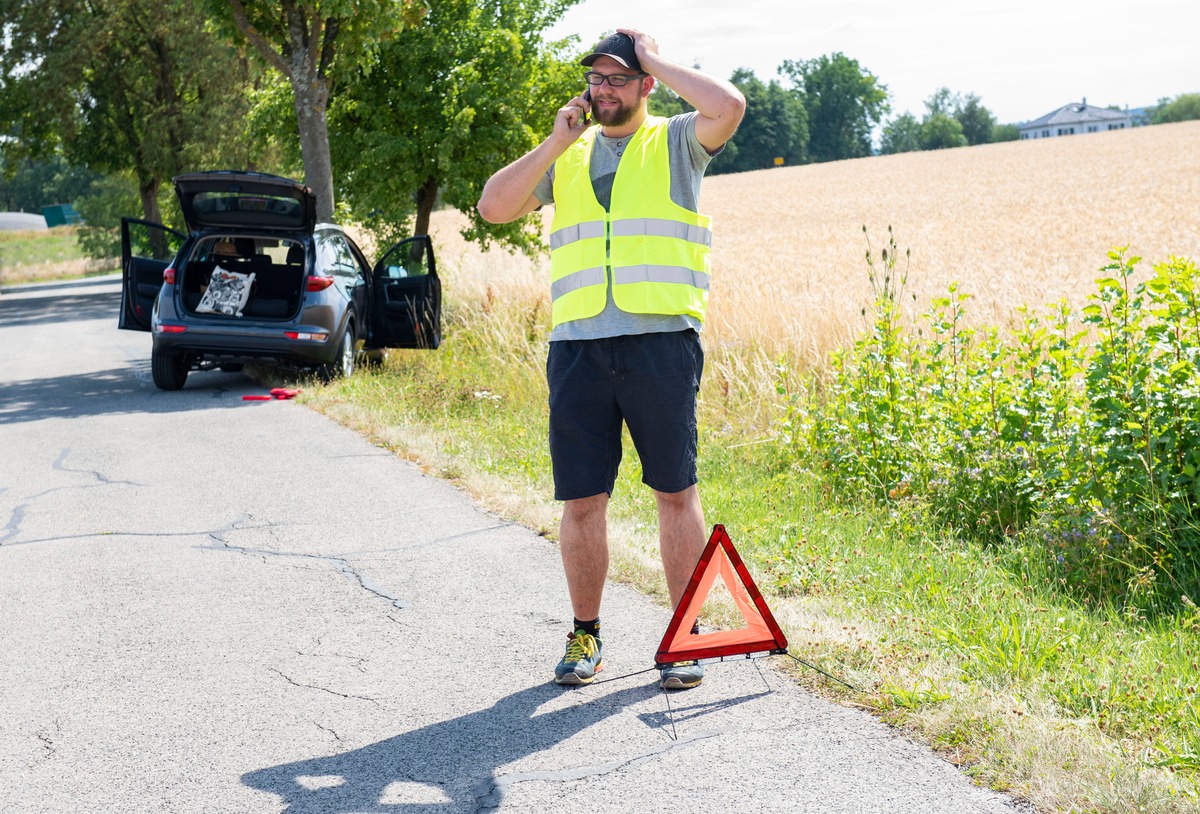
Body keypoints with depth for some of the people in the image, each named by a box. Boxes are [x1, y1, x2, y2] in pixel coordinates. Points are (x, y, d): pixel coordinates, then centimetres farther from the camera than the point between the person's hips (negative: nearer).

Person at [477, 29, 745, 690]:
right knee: (581, 500, 4)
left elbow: (729, 105, -12)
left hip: (661, 341, -3)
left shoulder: (676, 143, 9)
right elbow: (493, 207, 10)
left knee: (675, 492, 1)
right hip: (577, 345, 3)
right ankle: (584, 634, 18)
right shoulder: (567, 157, 19)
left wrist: (657, 61, 0)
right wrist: (554, 144, 3)